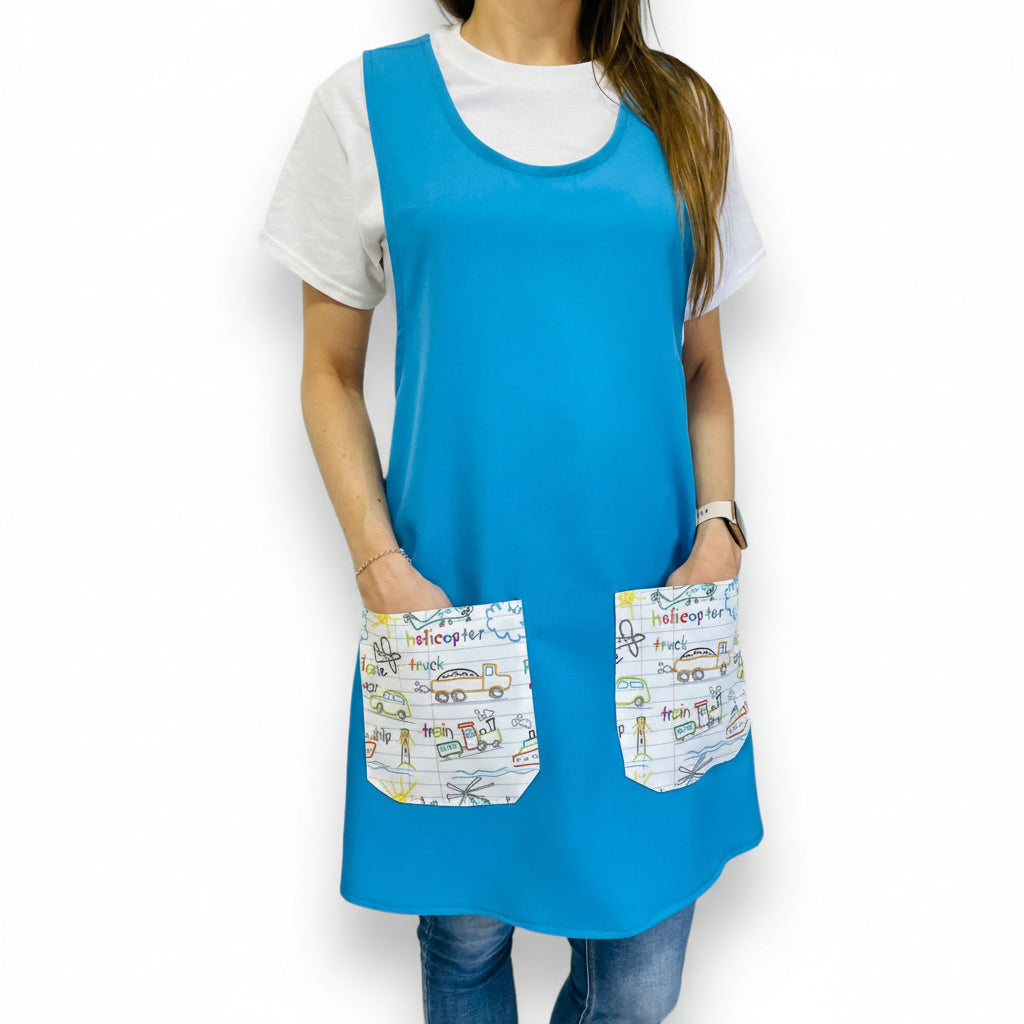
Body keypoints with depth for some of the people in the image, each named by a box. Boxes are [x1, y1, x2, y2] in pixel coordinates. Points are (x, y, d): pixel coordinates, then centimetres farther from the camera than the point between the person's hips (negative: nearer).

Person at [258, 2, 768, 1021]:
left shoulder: (677, 109, 10)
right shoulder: (366, 103, 3)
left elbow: (703, 368, 13)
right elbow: (331, 373, 5)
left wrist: (718, 528, -2)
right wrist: (380, 564, -7)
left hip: (654, 617, 2)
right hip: (458, 607, -1)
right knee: (468, 928, 15)